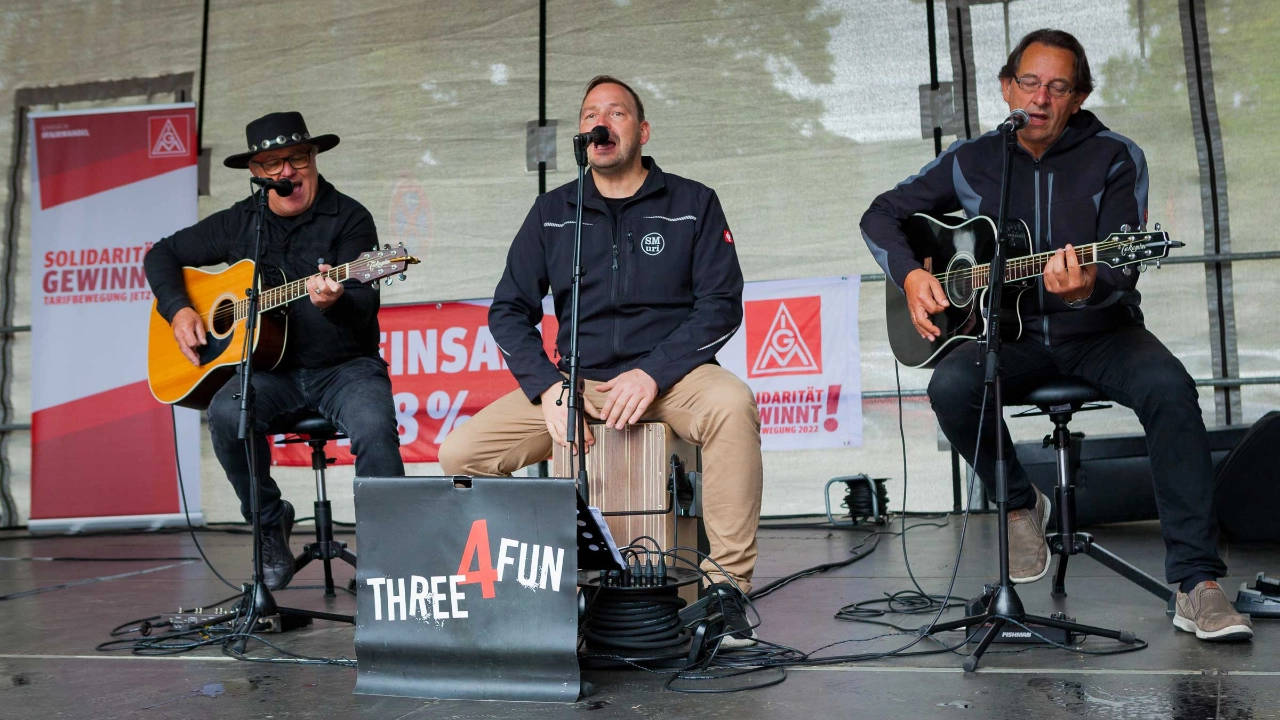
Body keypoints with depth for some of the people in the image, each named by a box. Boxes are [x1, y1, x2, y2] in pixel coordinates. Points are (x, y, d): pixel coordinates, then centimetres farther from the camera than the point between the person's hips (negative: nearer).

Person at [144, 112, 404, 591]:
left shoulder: (349, 219, -2)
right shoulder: (239, 223, 11)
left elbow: (365, 310, -13)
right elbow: (162, 255, 22)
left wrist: (334, 302, -36)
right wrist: (178, 310, 5)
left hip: (344, 369, -3)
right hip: (272, 372, 3)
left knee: (375, 428, -32)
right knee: (226, 413, -28)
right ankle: (270, 526, -4)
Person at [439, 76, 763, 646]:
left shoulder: (693, 204, 3)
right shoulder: (552, 213, 10)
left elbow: (721, 303, -4)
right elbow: (509, 310, 7)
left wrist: (653, 373, -18)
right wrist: (548, 387, -10)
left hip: (669, 373, -2)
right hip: (576, 380, 3)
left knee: (731, 403, -36)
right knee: (461, 452, -14)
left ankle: (727, 586, -22)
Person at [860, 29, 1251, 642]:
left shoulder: (1115, 159, -4)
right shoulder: (972, 159, 3)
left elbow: (1121, 273, -14)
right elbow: (882, 215, 10)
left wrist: (1086, 289, -38)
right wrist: (910, 275, -9)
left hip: (1098, 331, -1)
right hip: (1010, 332, 1)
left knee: (1169, 387, -31)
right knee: (951, 386, -30)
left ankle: (1197, 583, -23)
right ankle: (1020, 505, -2)